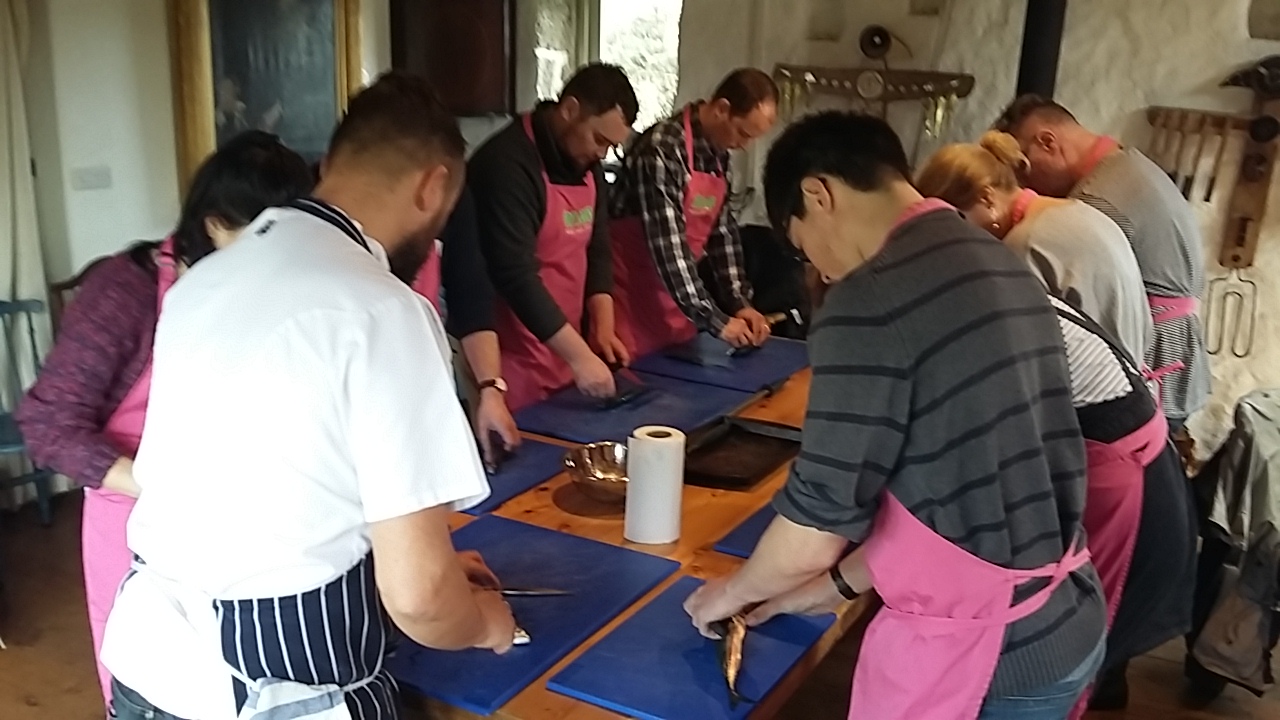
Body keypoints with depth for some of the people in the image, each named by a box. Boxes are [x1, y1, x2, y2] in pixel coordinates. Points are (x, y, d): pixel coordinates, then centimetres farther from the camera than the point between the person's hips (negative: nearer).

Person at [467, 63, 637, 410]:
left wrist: (603, 327, -2)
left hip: (563, 353, 8)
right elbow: (515, 274, -25)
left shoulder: (585, 164, 7)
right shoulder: (507, 163, -19)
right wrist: (580, 355, -25)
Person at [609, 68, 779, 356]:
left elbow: (722, 230, 10)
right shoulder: (661, 149, -22)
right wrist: (714, 320, -24)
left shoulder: (718, 153, 4)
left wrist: (739, 302, 0)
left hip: (676, 293, 8)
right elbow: (667, 244, -26)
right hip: (631, 293, -8)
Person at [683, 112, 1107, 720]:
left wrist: (733, 592, 4)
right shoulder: (998, 264, 6)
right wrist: (840, 583, 16)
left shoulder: (869, 301, -20)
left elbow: (811, 536, -16)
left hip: (981, 656, -8)